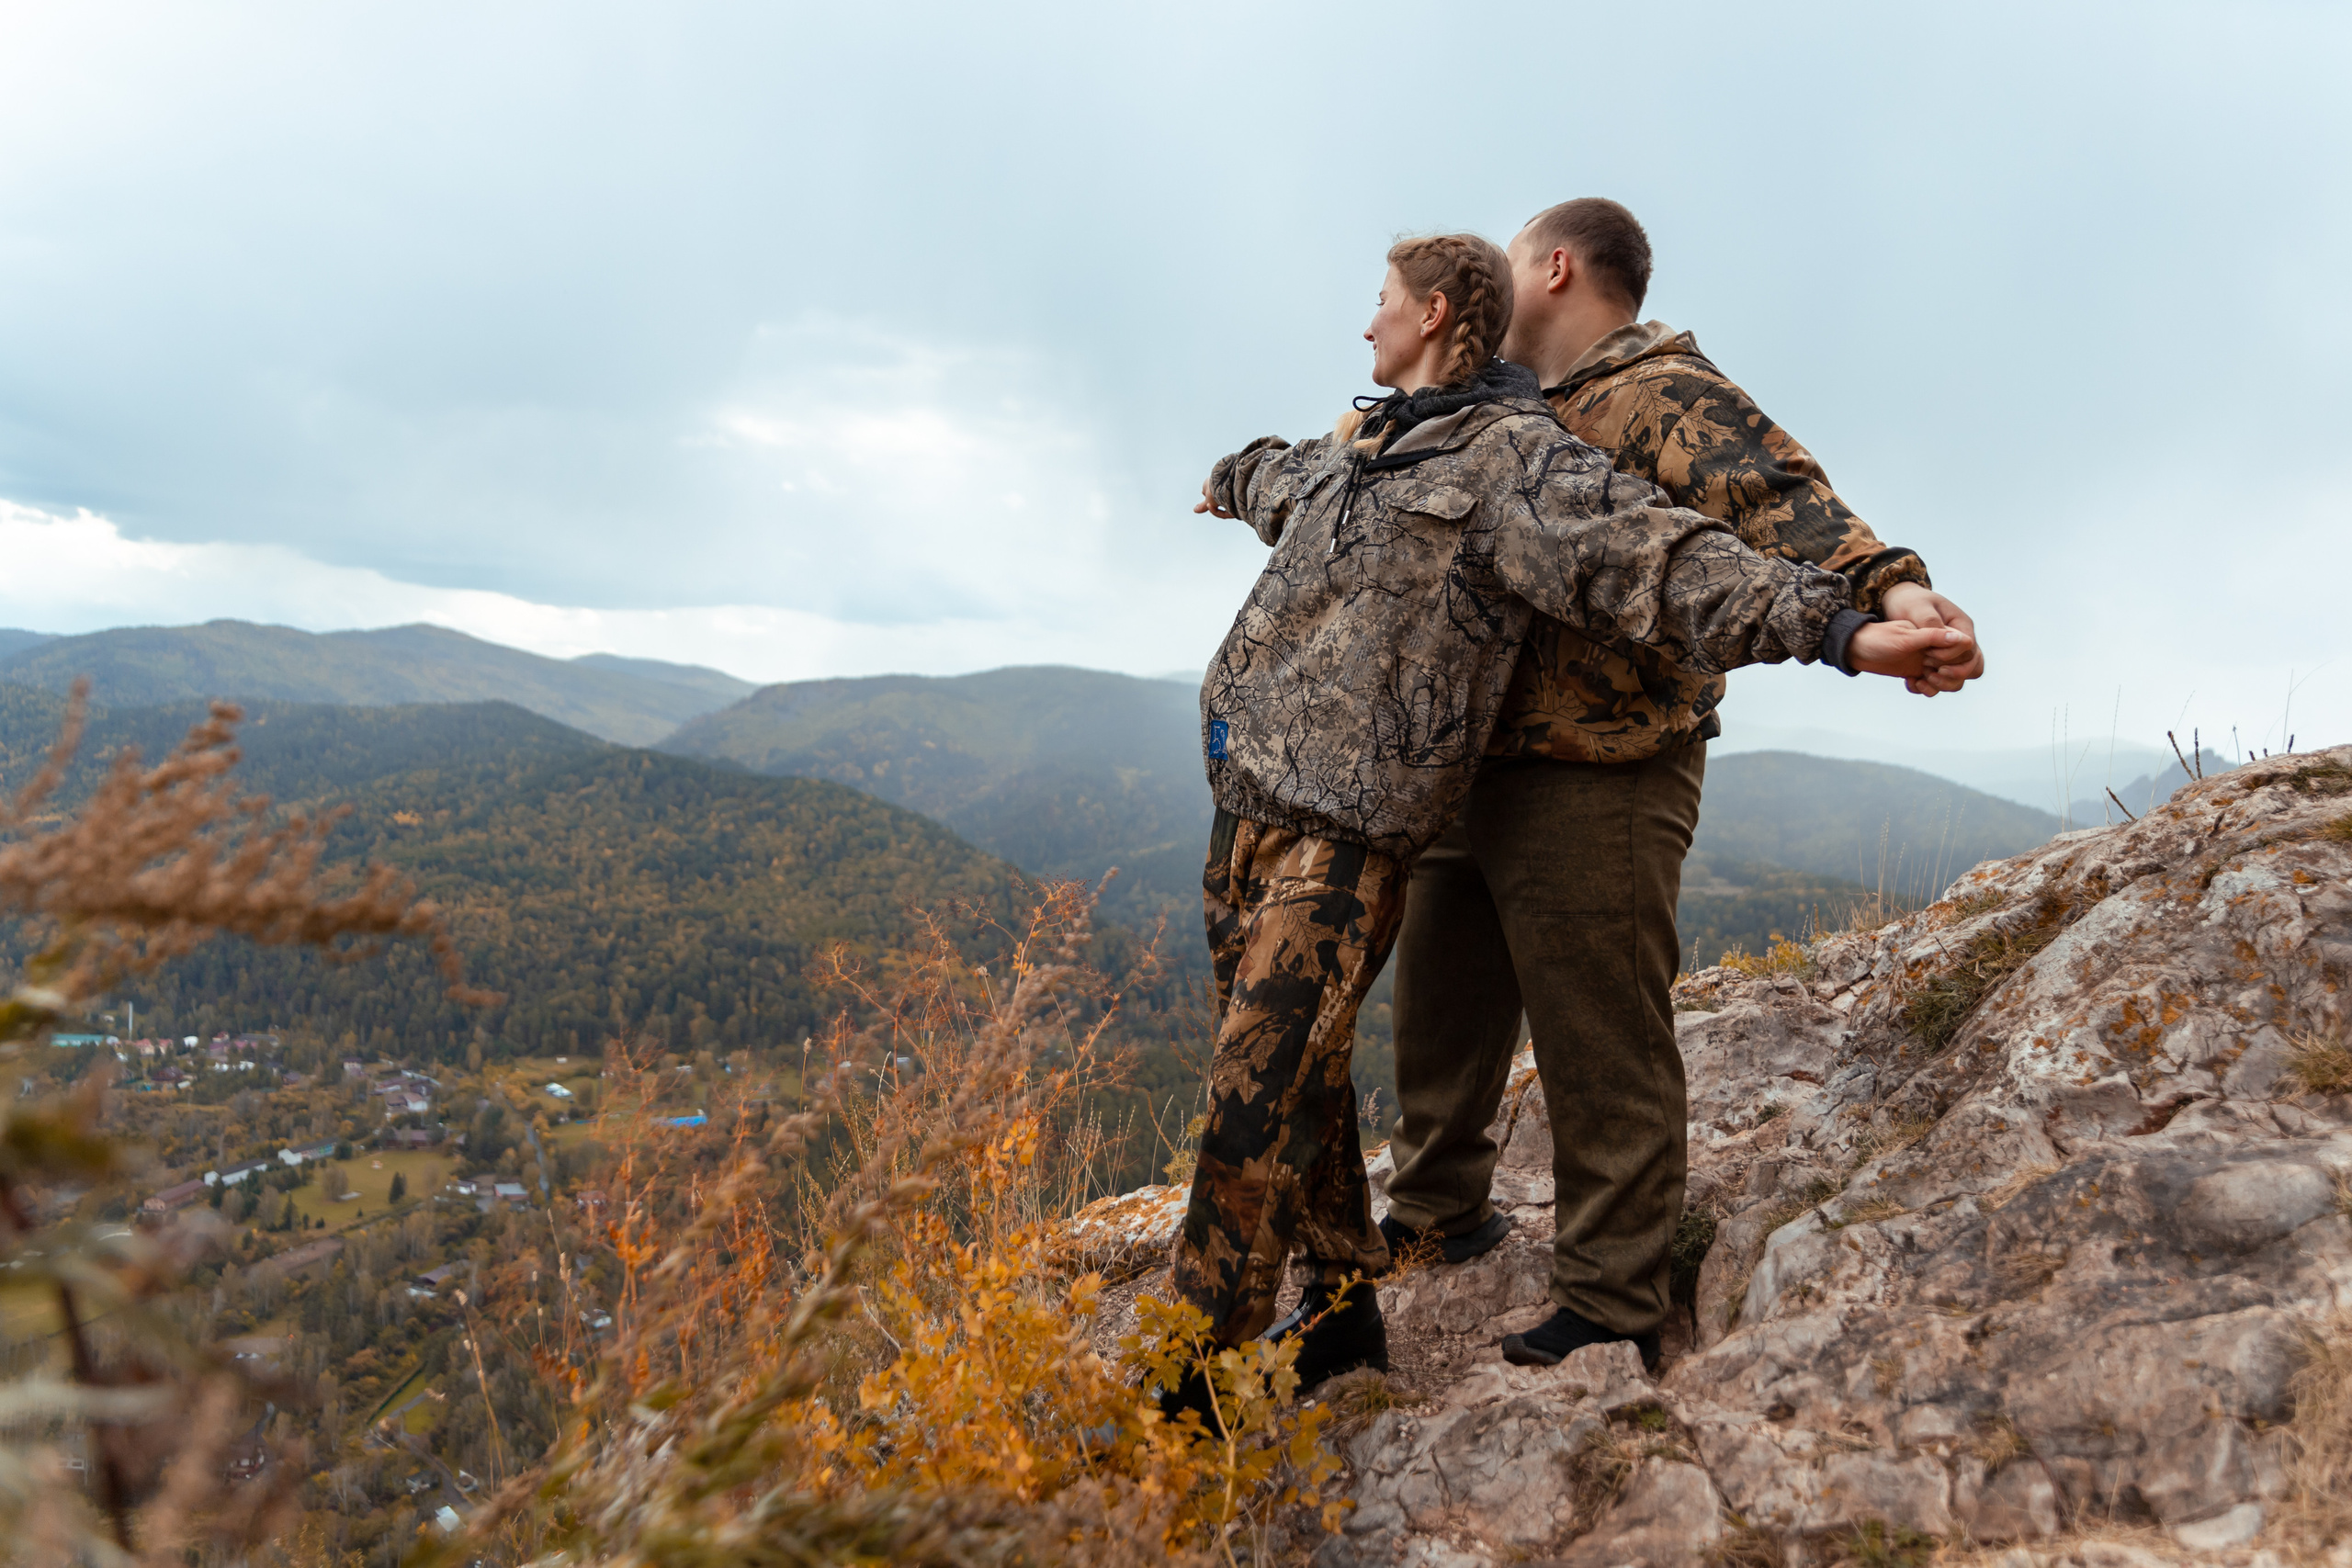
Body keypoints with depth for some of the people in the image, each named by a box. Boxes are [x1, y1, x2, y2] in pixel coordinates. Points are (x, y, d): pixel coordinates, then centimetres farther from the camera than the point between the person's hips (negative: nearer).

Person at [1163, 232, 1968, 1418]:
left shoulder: (1514, 456, -5)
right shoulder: (1363, 445, 21)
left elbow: (1662, 560, -16)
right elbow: (1283, 481, 46)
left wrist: (1835, 625, -27)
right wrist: (1231, 479, 67)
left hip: (1343, 831, -9)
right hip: (1247, 799, 9)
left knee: (1257, 1102, -10)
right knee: (1295, 1081, 15)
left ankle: (1190, 1378, 2)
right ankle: (1341, 1307, 31)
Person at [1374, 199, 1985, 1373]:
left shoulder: (1665, 397, -10)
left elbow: (1776, 501, -27)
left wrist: (1888, 586, -45)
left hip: (1593, 789, -10)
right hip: (1466, 771, 10)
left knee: (1602, 1051, -2)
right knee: (1441, 1011, 22)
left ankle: (1609, 1308, 12)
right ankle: (1436, 1213, 42)